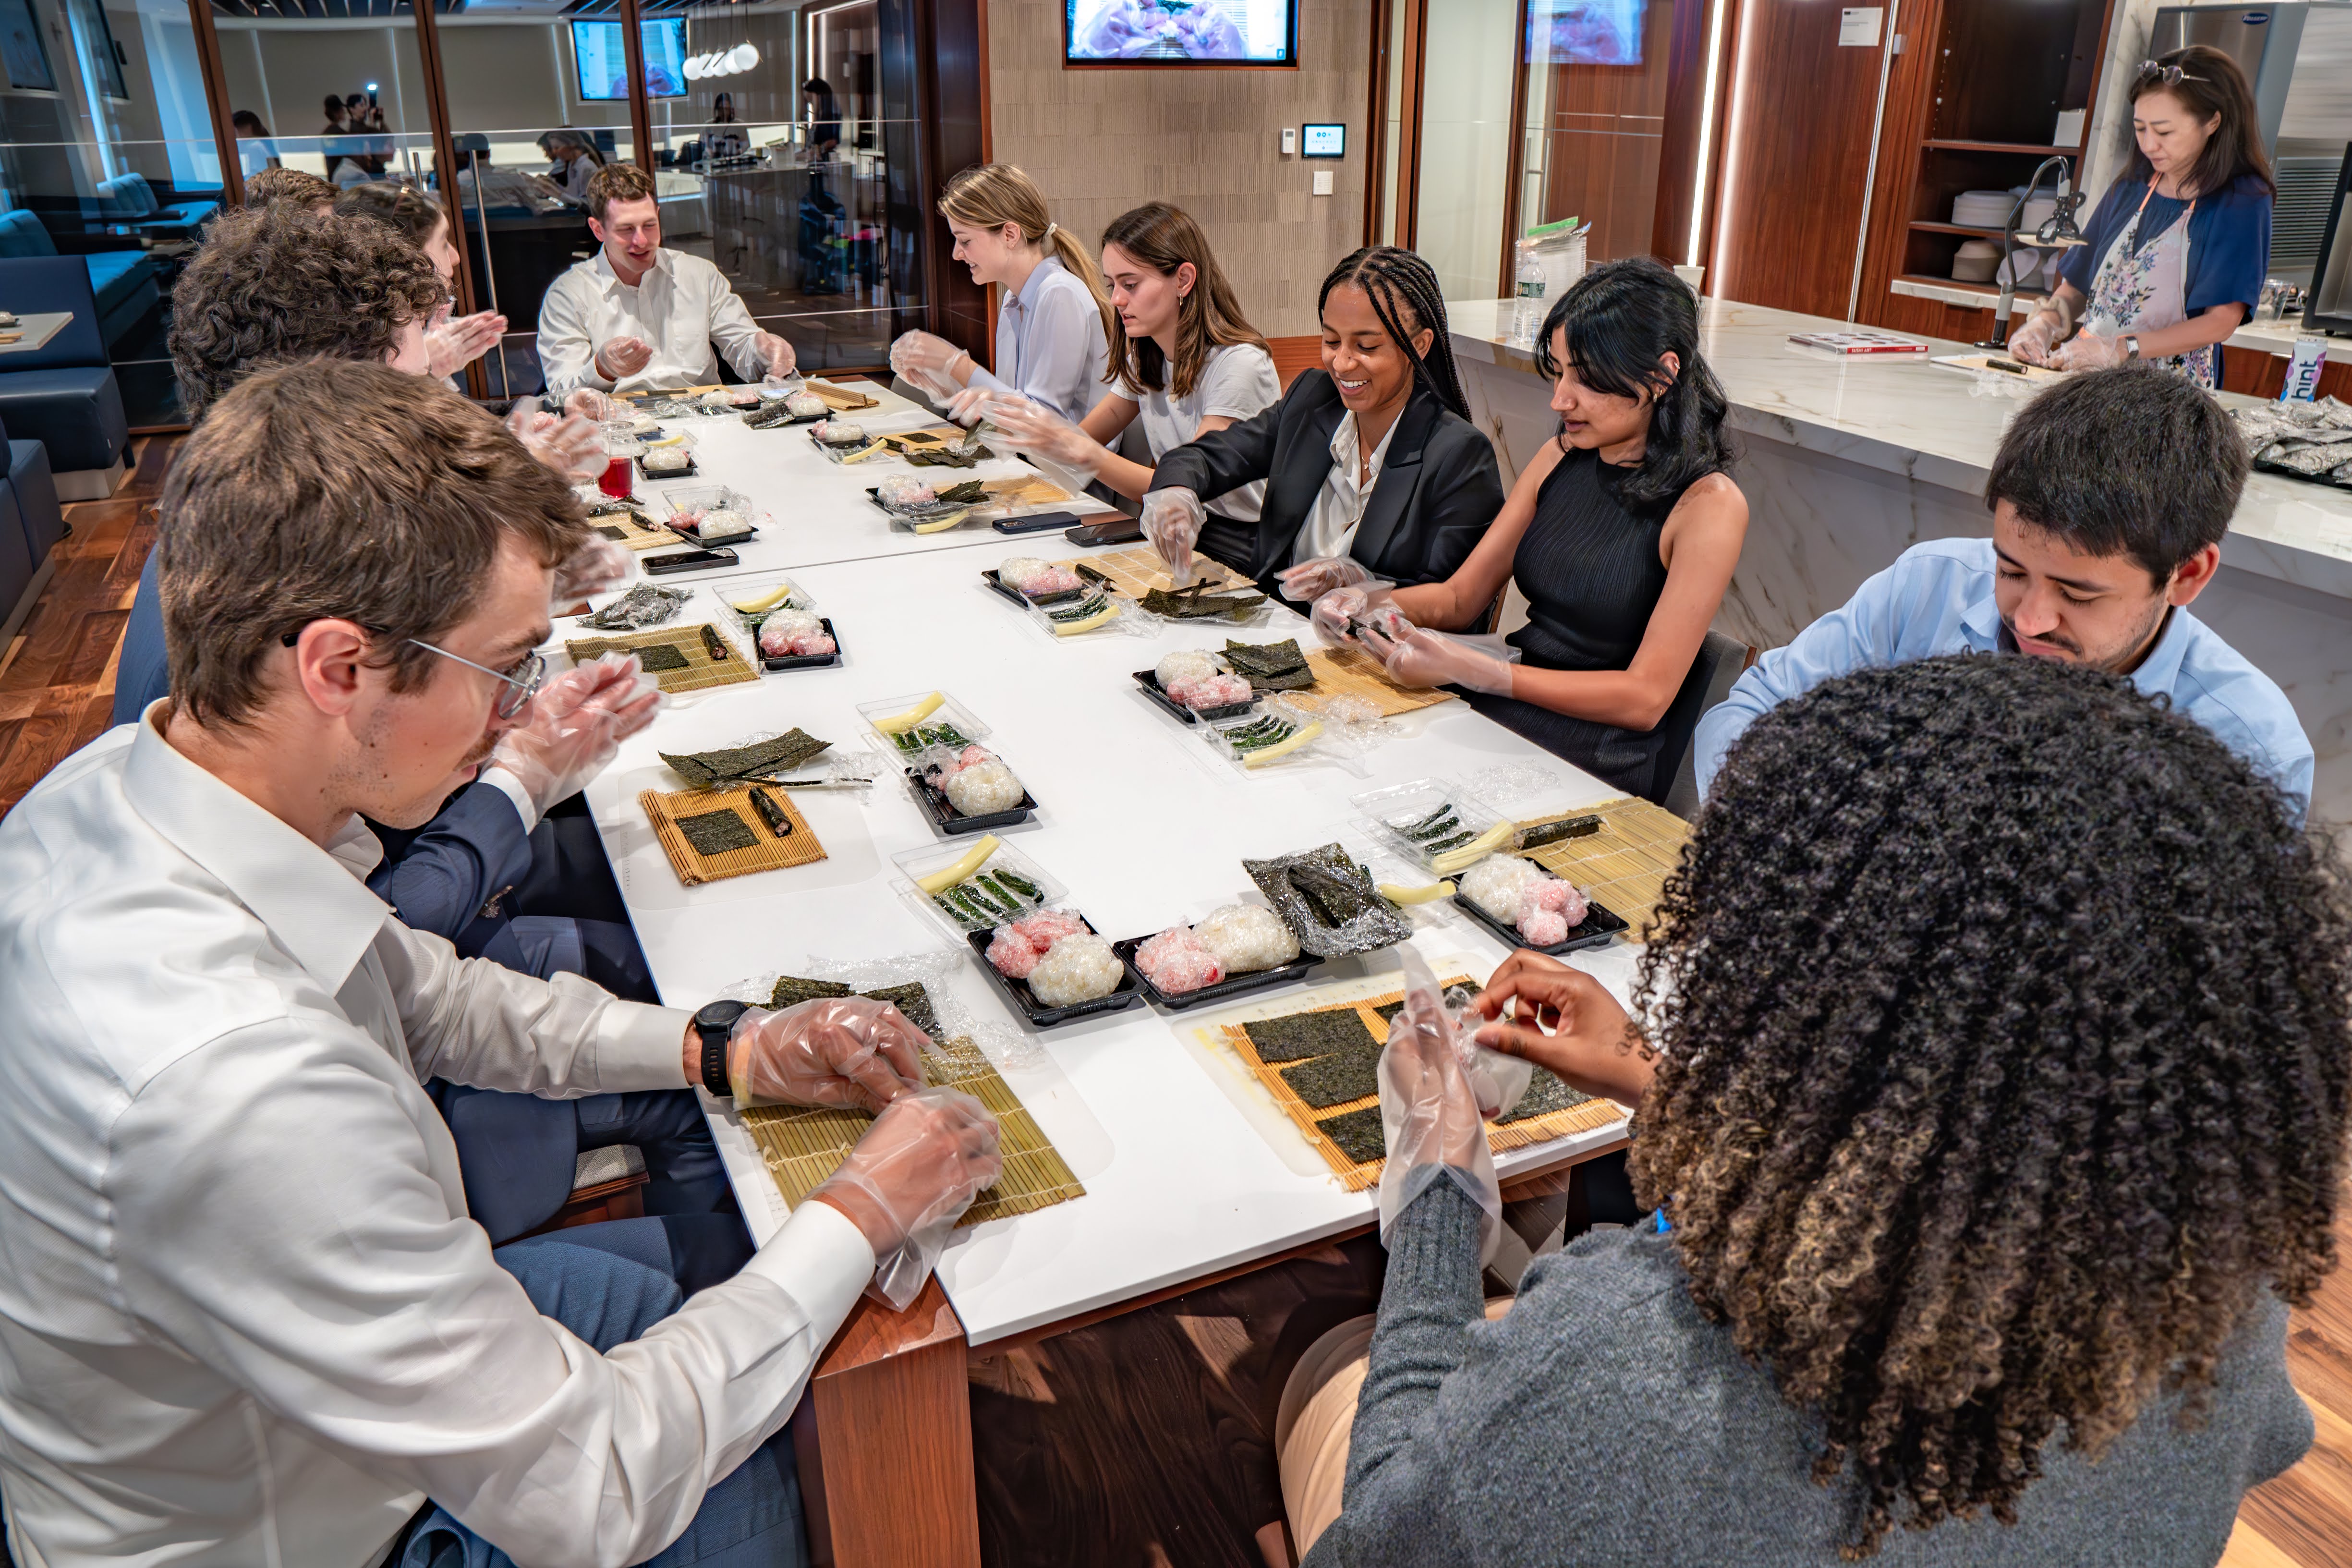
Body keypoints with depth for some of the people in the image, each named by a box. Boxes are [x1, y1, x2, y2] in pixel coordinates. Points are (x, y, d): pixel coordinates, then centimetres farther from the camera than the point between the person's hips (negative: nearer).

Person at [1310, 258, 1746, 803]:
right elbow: (1460, 598, 14)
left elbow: (1645, 697, -14)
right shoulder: (1561, 458, 8)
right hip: (1501, 718, 6)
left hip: (1601, 768, -6)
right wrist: (1374, 604, -7)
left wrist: (1473, 671, -21)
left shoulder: (1709, 505, -11)